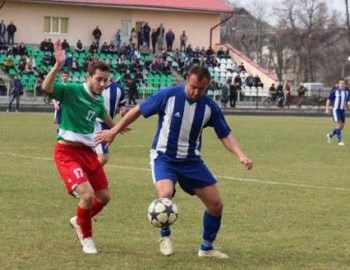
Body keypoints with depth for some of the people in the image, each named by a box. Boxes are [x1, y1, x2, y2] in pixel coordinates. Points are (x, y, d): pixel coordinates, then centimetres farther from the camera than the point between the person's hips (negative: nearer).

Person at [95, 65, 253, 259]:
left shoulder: (210, 107, -8)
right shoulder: (168, 96, -17)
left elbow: (225, 135, -1)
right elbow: (138, 111, -6)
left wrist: (240, 155, -19)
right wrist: (114, 131, -1)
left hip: (191, 160, 4)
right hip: (164, 157, -4)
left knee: (216, 204, 0)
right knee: (165, 195, -31)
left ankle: (206, 248, 22)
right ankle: (165, 236, -2)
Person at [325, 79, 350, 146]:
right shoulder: (335, 91, -8)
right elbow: (328, 100, -4)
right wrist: (327, 109, -12)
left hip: (342, 110, 6)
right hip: (336, 110, -6)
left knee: (342, 126, 7)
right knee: (338, 124, -14)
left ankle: (330, 135, 29)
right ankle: (339, 141, -10)